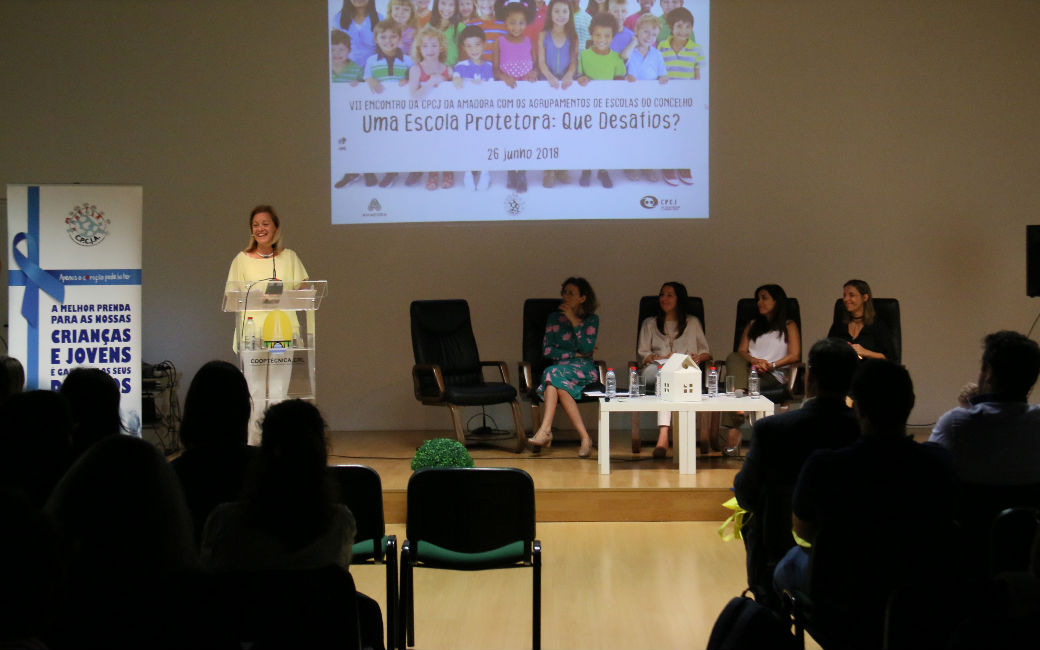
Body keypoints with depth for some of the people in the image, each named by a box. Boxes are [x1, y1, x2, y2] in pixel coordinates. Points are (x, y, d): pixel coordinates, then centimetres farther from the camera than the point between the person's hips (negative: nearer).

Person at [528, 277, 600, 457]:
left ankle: (545, 429, -42)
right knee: (560, 383, -36)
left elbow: (587, 349, -6)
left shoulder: (591, 320, 9)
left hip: (584, 369, -2)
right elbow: (547, 350, 7)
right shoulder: (554, 318, 16)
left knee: (554, 374, -34)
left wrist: (574, 321, -7)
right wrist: (574, 354, -3)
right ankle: (584, 437, -45)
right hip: (560, 366, 3)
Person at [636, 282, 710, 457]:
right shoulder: (649, 323, 29)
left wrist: (698, 357, -3)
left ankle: (663, 435, -52)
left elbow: (706, 352, 22)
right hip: (654, 371, 0)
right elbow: (642, 354, 16)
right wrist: (661, 358, -5)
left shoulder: (693, 323, 29)